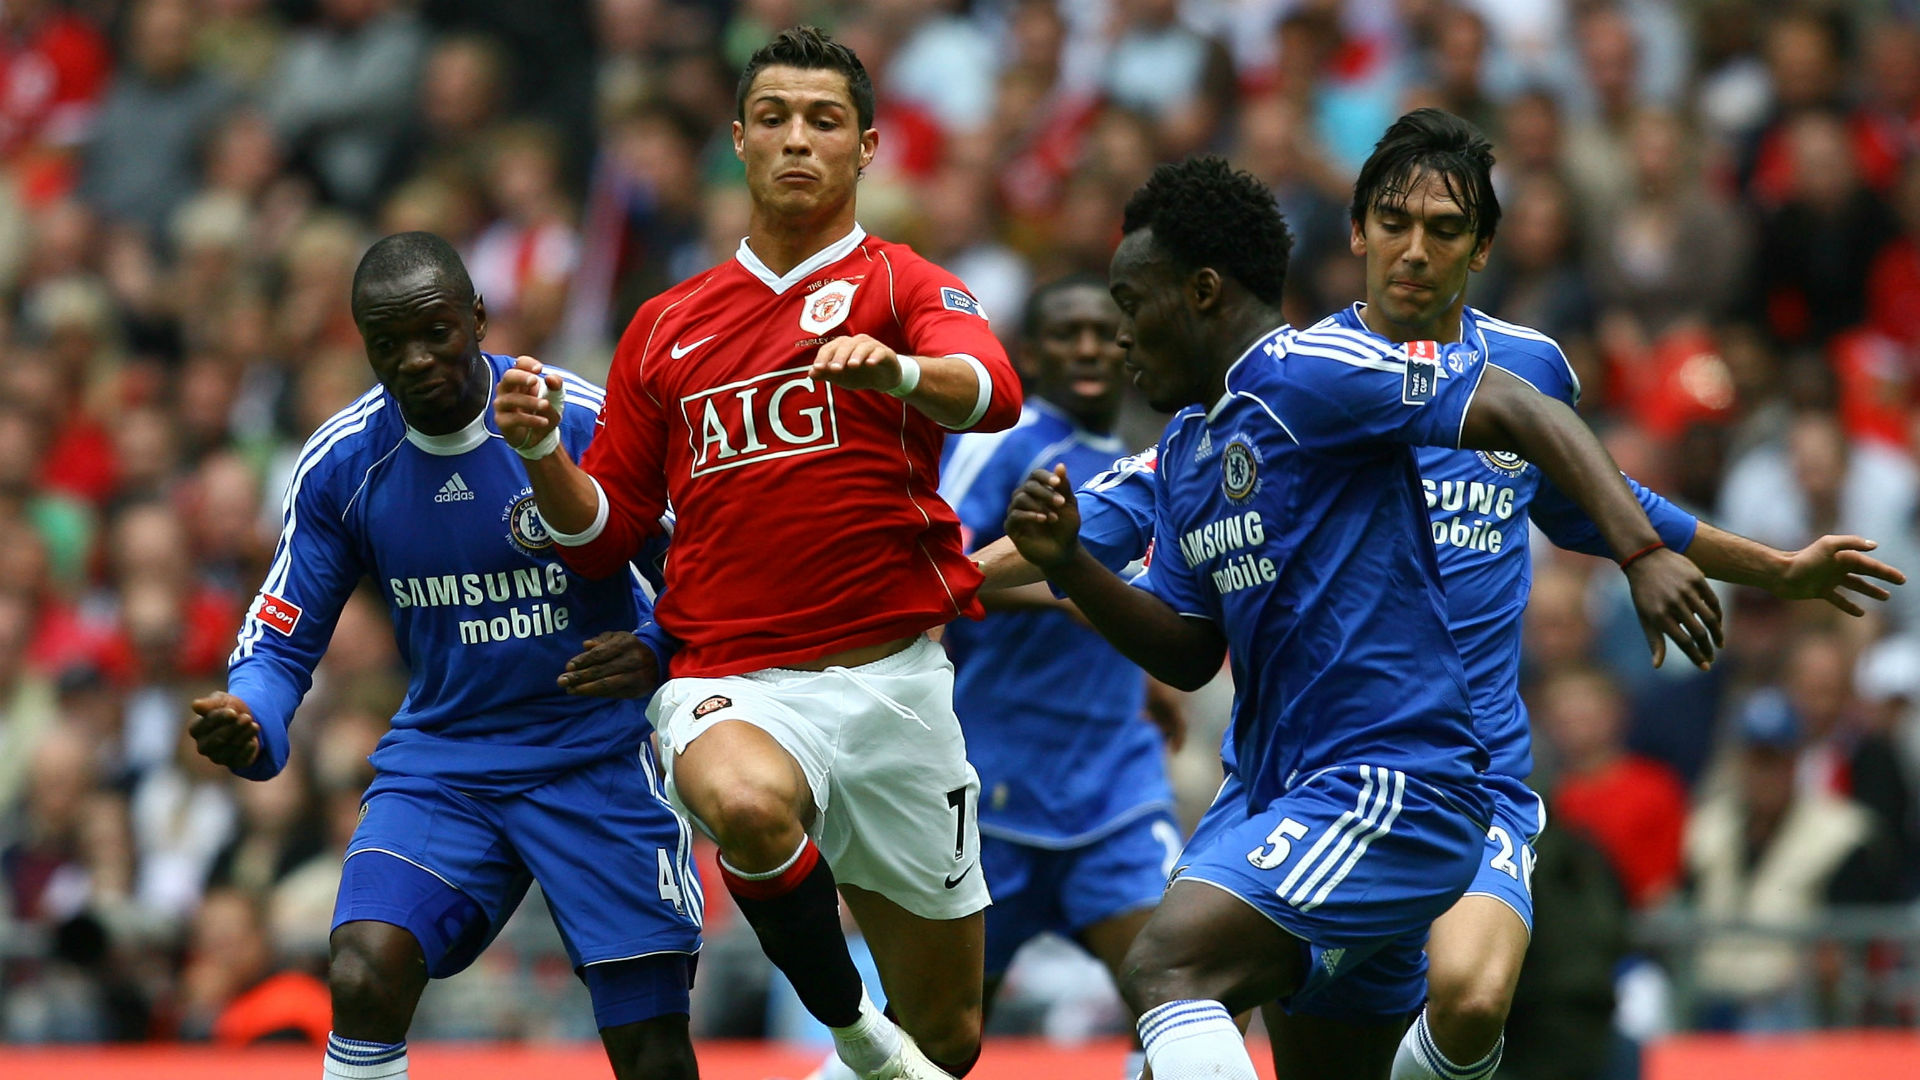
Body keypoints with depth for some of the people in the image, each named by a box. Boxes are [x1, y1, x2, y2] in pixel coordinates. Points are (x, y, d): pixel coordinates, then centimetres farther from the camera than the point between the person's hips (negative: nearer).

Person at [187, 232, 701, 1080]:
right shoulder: (340, 464, -5)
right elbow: (281, 642, 2)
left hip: (597, 755, -2)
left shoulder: (590, 422, -14)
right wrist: (249, 728, -21)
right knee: (363, 982, -23)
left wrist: (652, 655, -28)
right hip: (438, 760, 2)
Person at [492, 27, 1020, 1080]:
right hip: (731, 679, 0)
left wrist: (895, 370, -41)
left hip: (894, 677, 0)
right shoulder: (666, 328, 14)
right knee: (746, 801, -38)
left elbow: (993, 393, -20)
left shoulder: (901, 286, 3)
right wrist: (541, 450, -5)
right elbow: (603, 536, 16)